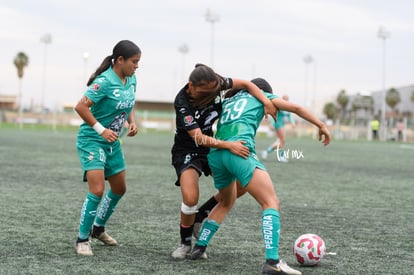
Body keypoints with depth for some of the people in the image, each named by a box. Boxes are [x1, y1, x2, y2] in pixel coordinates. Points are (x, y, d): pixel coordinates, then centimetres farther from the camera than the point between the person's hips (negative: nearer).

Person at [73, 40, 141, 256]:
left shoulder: (131, 80, 2)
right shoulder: (104, 81, -22)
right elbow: (81, 107, -25)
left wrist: (132, 123, 1)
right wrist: (101, 130, -25)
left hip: (112, 142, 9)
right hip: (91, 140, -9)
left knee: (119, 189, 17)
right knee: (97, 190, -18)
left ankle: (98, 228, 37)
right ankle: (82, 239, -5)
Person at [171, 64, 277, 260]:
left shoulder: (214, 84, -16)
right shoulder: (182, 103, -30)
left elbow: (245, 84, -3)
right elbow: (198, 138, -35)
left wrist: (267, 102, -17)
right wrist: (229, 145, -46)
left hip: (210, 147, 6)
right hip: (187, 152, -6)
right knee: (190, 199, -25)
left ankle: (199, 216, 14)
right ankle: (185, 243, 2)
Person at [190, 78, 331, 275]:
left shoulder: (227, 101, 34)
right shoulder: (260, 96, 22)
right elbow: (296, 108, 18)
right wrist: (322, 125, 24)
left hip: (215, 154, 7)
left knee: (226, 202, 31)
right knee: (271, 203, -10)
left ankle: (199, 247, 28)